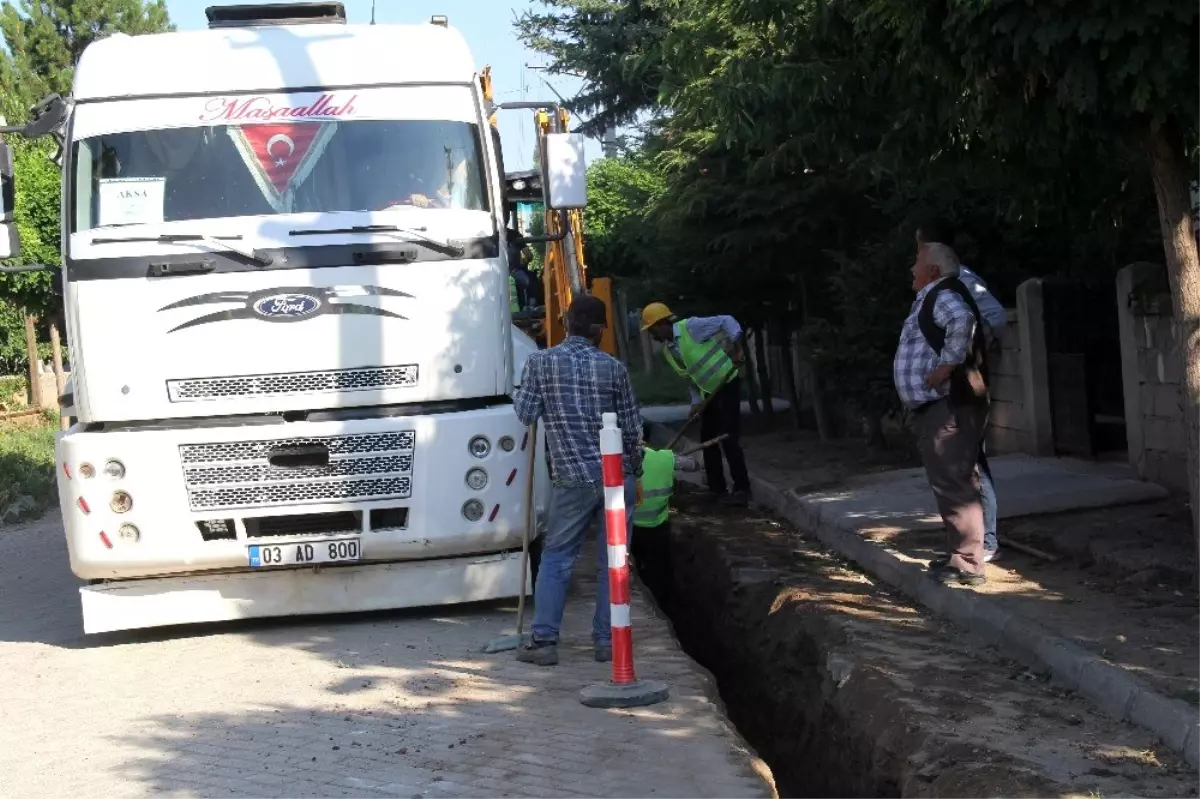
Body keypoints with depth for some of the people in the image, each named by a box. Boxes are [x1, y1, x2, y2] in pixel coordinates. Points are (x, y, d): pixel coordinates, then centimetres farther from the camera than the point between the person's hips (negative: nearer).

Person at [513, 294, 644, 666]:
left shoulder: (540, 362, -2)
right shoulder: (613, 367, 1)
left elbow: (526, 414, 1)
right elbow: (632, 428, 5)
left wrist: (522, 393, 22)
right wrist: (635, 474, 17)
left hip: (572, 480, -1)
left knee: (556, 558, 9)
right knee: (612, 562, 8)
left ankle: (544, 640, 4)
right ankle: (607, 641, 10)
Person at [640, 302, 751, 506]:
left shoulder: (691, 327, -20)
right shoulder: (667, 350, 5)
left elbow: (727, 321, -21)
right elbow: (689, 376, 12)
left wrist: (738, 349, -31)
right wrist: (696, 402, 1)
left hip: (727, 385, -9)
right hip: (709, 392, 9)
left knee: (728, 438, -10)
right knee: (708, 439, 11)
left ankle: (742, 488, -4)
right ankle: (716, 488, 20)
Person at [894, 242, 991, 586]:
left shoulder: (945, 294, -11)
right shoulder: (930, 299, 22)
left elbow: (963, 321, -32)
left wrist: (947, 365, -28)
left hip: (948, 405, -11)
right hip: (935, 406, 11)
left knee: (954, 483, -12)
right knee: (948, 482, 15)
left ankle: (968, 563, -12)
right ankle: (959, 552, 23)